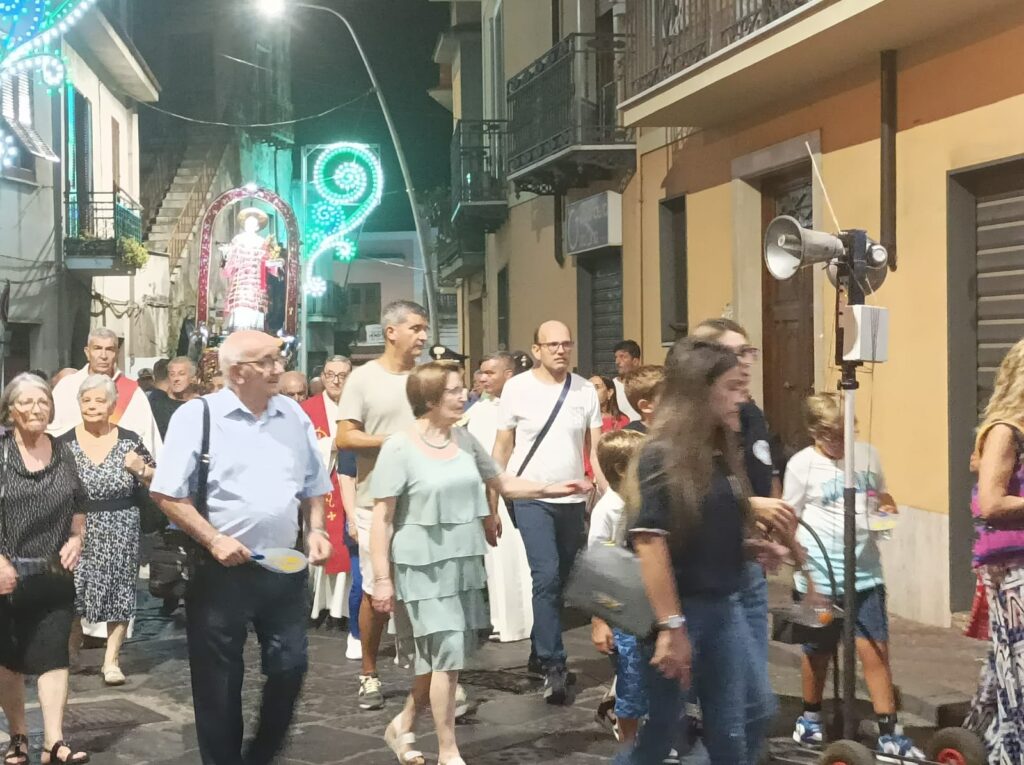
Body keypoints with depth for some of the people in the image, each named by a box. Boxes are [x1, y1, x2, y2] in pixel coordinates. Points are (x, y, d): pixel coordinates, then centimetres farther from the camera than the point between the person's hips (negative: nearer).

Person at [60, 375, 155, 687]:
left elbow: (156, 482, 9)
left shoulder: (129, 441, 2)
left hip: (120, 529, 0)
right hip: (77, 529, 0)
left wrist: (141, 468, -11)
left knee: (118, 593, 0)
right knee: (72, 593, 0)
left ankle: (112, 660, 9)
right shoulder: (65, 443, 3)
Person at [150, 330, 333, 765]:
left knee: (290, 666, 8)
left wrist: (315, 530, 2)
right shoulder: (198, 416, -9)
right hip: (222, 570, -5)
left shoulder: (294, 416, 8)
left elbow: (313, 487, 17)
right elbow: (167, 494, -11)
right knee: (219, 679, 6)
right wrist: (214, 539, -17)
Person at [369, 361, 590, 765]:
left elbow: (501, 483, 17)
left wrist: (550, 489, 5)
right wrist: (382, 577, -13)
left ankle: (403, 724, 34)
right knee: (447, 653, -7)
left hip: (463, 561, 6)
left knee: (438, 654, 12)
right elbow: (382, 517, -10)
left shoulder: (465, 439, 4)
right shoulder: (399, 447, -12)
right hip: (421, 564, -6)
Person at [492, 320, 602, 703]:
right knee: (547, 576, -14)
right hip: (532, 498, -3)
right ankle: (553, 665, -9)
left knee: (562, 581, 13)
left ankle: (540, 652, 31)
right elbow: (502, 448, 1)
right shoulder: (517, 388, -3)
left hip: (573, 499, 3)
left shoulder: (585, 390, 2)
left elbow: (596, 449, 5)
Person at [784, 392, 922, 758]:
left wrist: (888, 510, -4)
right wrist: (805, 570, -12)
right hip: (821, 576, -2)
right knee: (819, 651, 12)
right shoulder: (803, 464, -6)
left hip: (866, 573, 3)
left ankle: (889, 733, 7)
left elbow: (884, 498, 20)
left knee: (875, 650, 0)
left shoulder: (868, 454, 5)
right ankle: (810, 717, 33)